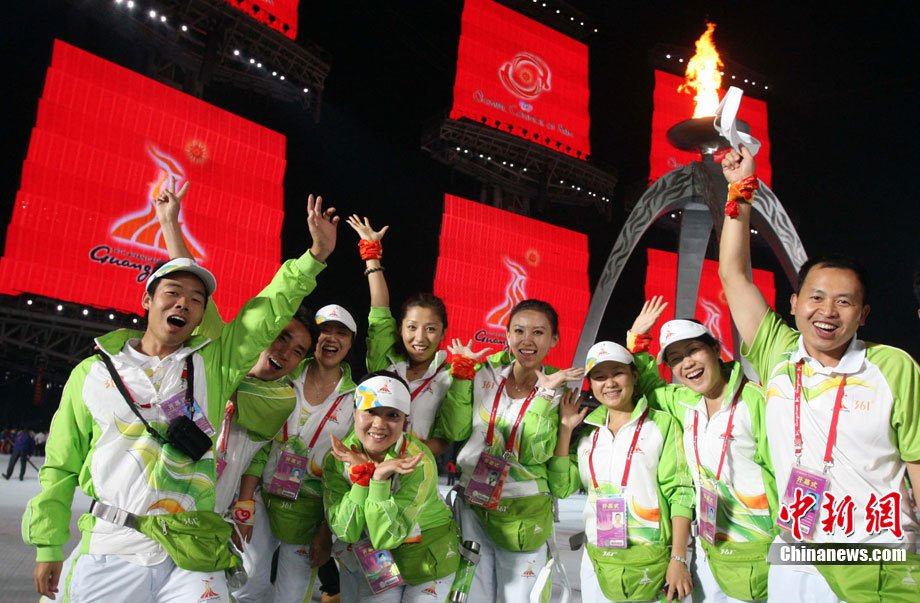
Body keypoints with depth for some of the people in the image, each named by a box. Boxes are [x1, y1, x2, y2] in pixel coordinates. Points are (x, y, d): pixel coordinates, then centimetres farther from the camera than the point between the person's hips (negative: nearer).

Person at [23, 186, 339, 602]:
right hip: (108, 552, 0)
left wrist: (315, 255, -11)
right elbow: (61, 466, 10)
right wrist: (48, 546, 7)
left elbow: (269, 312, -2)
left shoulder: (214, 363, 6)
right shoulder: (94, 372, 7)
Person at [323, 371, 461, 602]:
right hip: (373, 562, 2)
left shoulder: (419, 463, -28)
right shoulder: (336, 460, -16)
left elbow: (386, 538, -29)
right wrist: (360, 473, -31)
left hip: (427, 560, -2)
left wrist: (380, 478, -40)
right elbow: (346, 533, -22)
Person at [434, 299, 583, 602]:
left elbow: (538, 452, -17)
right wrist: (462, 372, -11)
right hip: (473, 508, 2)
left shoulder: (559, 388, -6)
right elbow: (455, 431, -9)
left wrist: (545, 394, -21)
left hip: (523, 516, -1)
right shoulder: (485, 372, -1)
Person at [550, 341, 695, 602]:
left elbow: (679, 494, -7)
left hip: (650, 564, -4)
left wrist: (679, 560, -13)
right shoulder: (587, 431, 11)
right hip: (597, 563, 4)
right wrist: (565, 428, 2)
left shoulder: (662, 424, -3)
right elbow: (561, 487, 3)